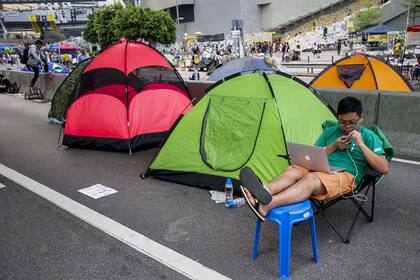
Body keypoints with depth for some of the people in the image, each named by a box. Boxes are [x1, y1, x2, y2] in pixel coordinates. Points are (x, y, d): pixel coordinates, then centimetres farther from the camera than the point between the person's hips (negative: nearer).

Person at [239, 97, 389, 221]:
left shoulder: (368, 136, 10)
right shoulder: (330, 131, 21)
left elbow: (383, 168, -1)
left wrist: (361, 144, -9)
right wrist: (334, 146, 1)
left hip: (345, 176, -5)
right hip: (319, 169, 5)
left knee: (311, 179, -37)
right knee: (293, 169, -29)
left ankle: (266, 204, -60)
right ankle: (263, 192, -59)